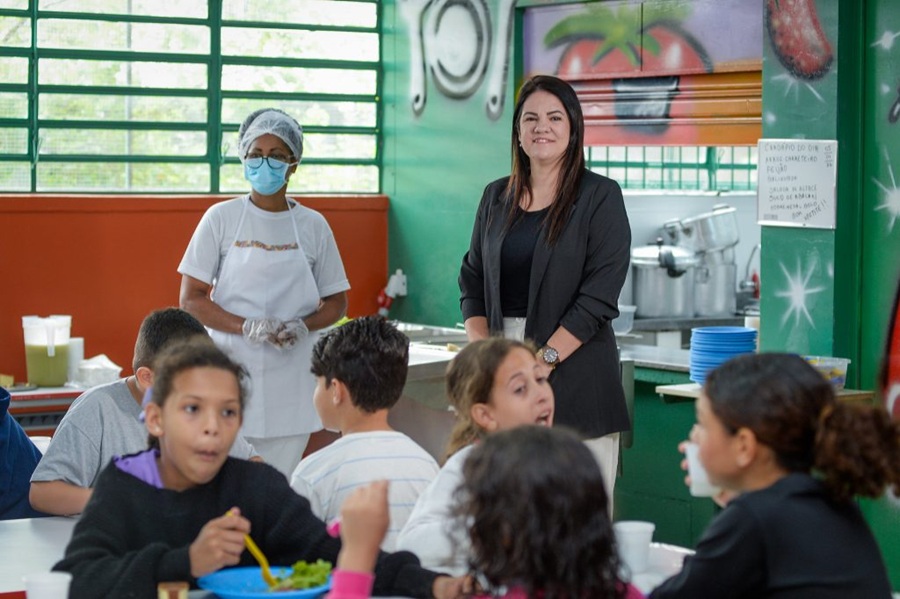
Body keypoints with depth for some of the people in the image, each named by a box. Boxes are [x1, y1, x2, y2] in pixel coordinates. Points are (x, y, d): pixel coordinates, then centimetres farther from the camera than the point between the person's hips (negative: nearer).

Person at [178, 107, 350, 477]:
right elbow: (191, 300, -1)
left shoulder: (312, 225, 6)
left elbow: (336, 303, 13)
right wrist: (247, 327, -16)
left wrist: (303, 326, -9)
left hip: (291, 380, 2)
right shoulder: (221, 218, 1)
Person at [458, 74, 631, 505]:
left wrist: (544, 359, -14)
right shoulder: (496, 198, 15)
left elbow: (599, 295, -8)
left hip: (574, 369, -4)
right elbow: (472, 282, 14)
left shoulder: (599, 196, 0)